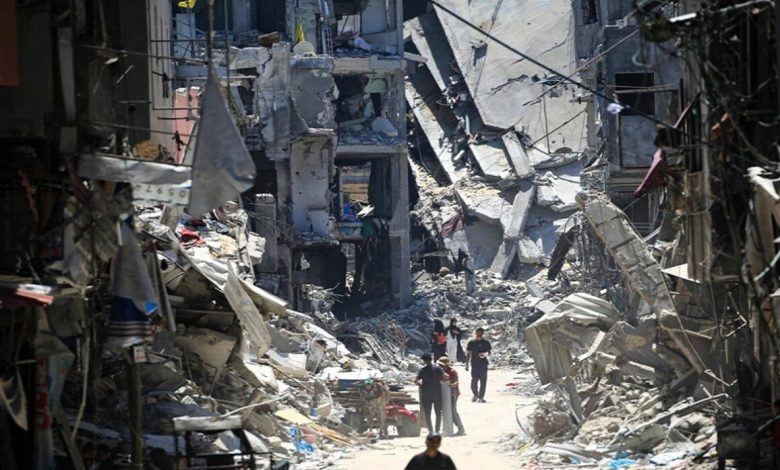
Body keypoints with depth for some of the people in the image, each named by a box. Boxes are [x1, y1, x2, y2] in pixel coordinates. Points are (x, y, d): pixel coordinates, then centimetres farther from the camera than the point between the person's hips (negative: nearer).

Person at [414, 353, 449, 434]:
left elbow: (416, 381, -10)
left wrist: (420, 384, 10)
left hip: (426, 395, -1)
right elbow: (445, 376, -15)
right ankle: (437, 430, 6)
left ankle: (430, 431, 4)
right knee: (438, 413, 11)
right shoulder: (437, 368, -3)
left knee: (427, 414, 8)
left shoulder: (422, 370, -4)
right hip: (437, 394, 1)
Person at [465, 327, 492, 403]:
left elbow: (489, 351, 9)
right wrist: (467, 364, 5)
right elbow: (468, 354, 9)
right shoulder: (471, 342, 5)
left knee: (483, 381, -1)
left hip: (483, 364, 0)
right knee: (474, 381, -4)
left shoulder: (486, 342, 5)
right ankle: (475, 394, 21)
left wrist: (486, 354, -16)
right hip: (474, 364, 0)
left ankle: (481, 397, 8)